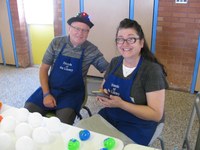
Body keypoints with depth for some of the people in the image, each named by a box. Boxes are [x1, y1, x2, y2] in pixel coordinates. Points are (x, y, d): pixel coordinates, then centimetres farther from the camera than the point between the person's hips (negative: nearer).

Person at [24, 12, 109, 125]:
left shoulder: (92, 50, -7)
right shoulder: (56, 43, -4)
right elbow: (44, 69, 0)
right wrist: (46, 93, -9)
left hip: (73, 92, -2)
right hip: (50, 87, 2)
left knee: (62, 123, -26)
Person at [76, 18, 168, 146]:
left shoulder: (152, 70, -16)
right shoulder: (114, 62, 4)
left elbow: (156, 114, -17)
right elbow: (104, 88, 17)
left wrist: (121, 104, -25)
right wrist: (103, 95, -8)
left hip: (137, 129, -5)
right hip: (108, 116, 6)